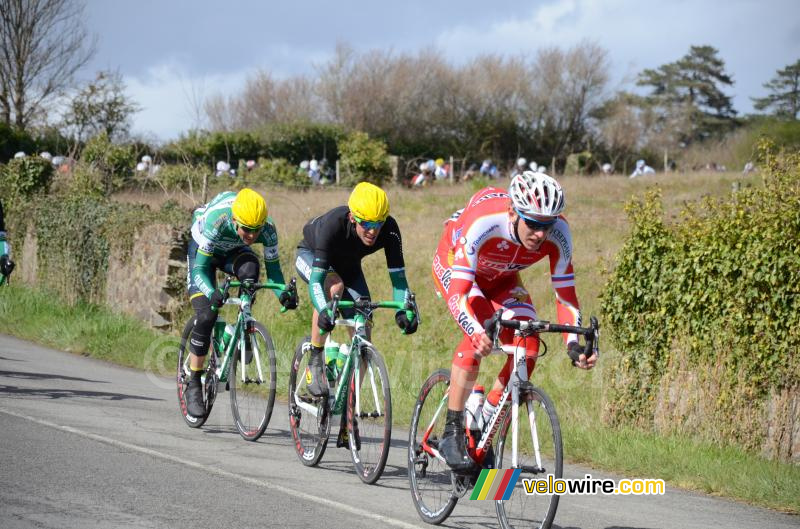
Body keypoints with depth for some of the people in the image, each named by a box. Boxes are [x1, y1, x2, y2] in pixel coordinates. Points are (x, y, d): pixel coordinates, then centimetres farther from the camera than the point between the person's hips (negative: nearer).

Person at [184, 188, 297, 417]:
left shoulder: (268, 229, -31)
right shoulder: (216, 220, -40)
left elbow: (273, 267, -20)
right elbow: (200, 268, -38)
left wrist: (283, 292, -41)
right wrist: (212, 293, -58)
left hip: (233, 252, 2)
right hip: (202, 251, -2)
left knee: (249, 269, -35)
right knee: (206, 315, -18)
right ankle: (193, 385, -4)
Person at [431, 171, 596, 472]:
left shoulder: (558, 232, -30)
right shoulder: (482, 223, -42)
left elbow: (565, 291, -23)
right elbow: (458, 291, -46)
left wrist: (574, 343, -37)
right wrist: (477, 331, -64)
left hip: (501, 278, 4)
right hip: (453, 267, -4)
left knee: (527, 346, -16)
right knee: (480, 333, -31)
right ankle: (452, 434, -23)